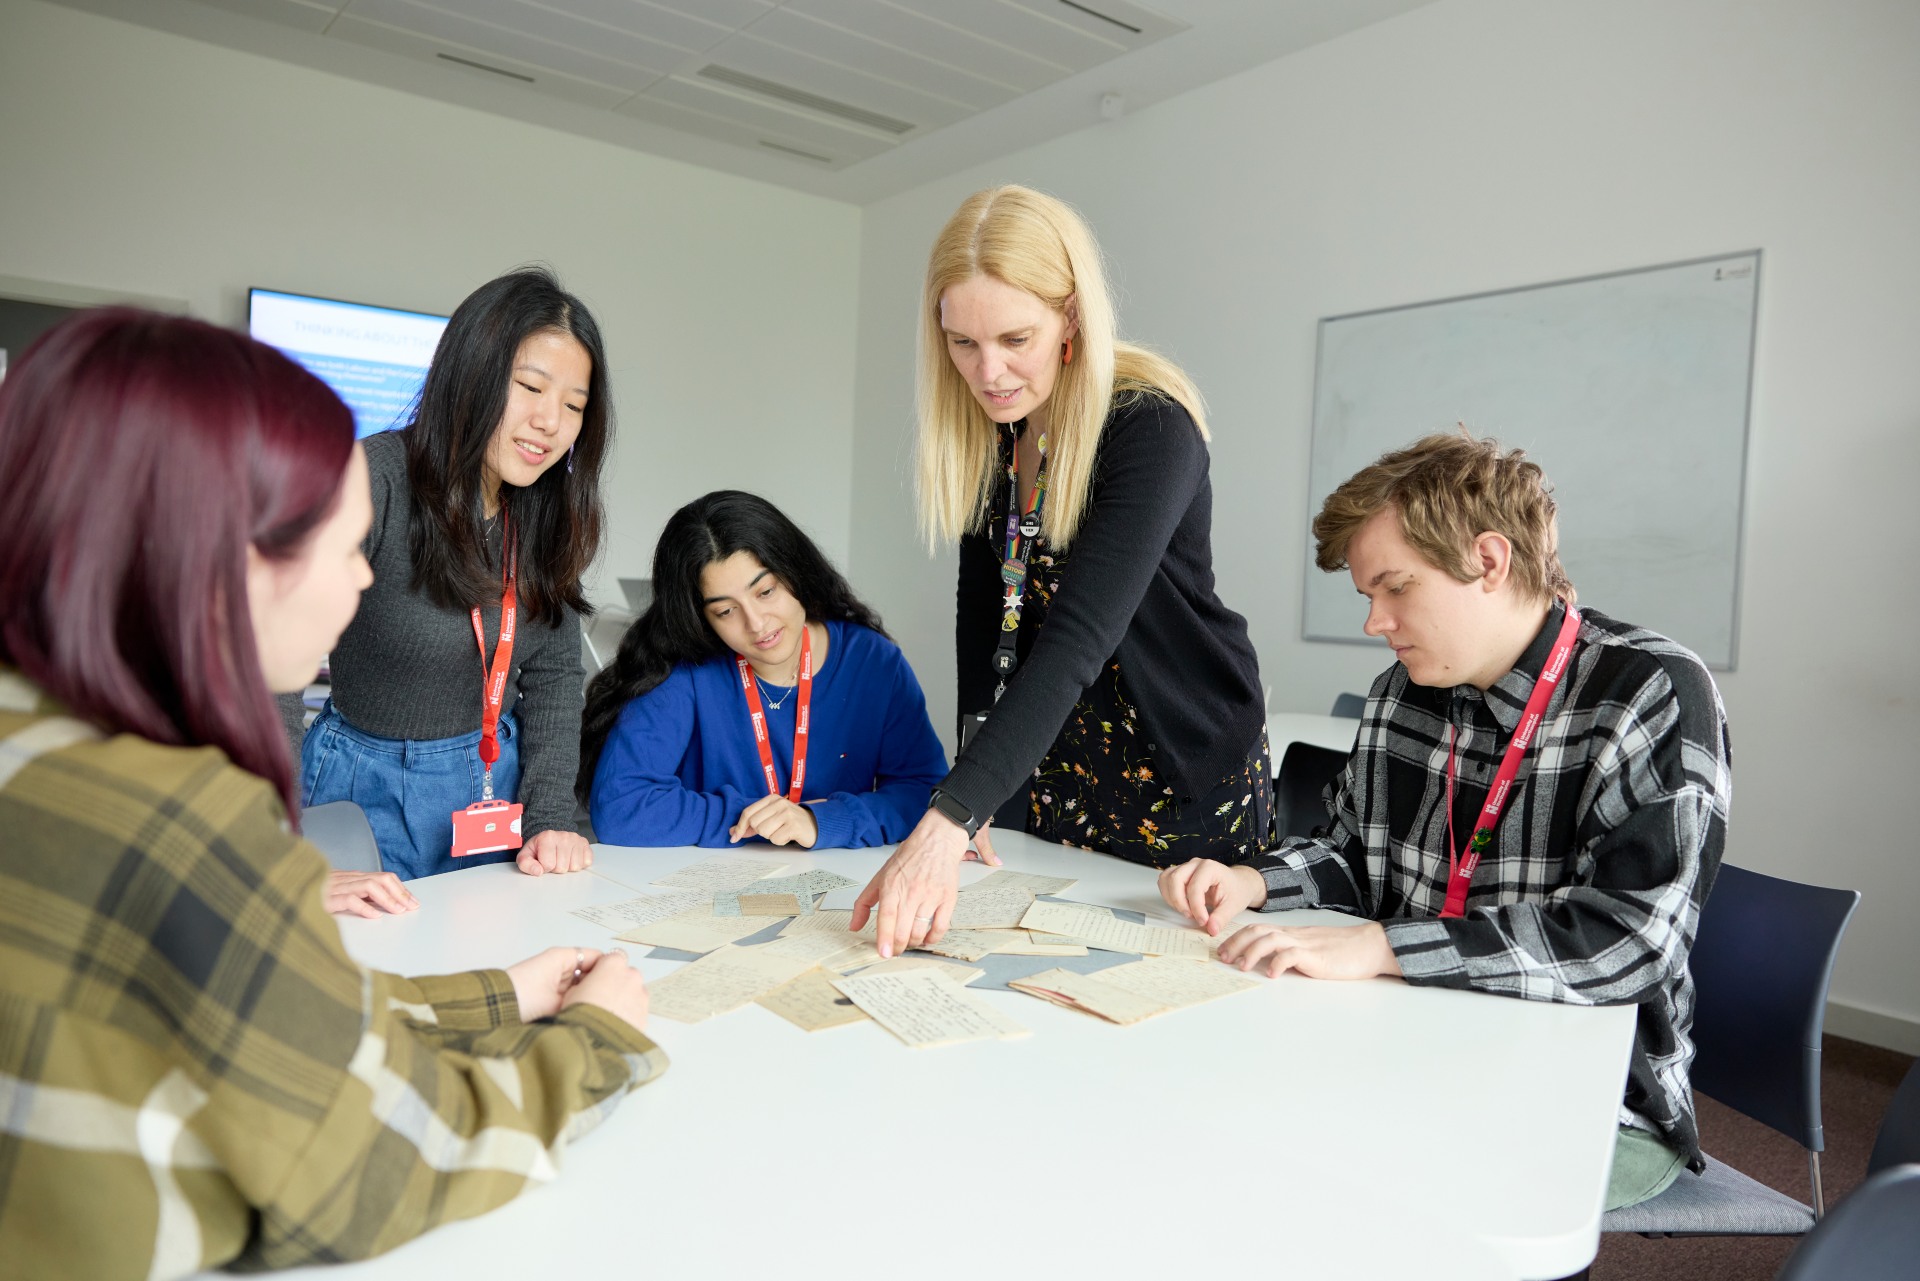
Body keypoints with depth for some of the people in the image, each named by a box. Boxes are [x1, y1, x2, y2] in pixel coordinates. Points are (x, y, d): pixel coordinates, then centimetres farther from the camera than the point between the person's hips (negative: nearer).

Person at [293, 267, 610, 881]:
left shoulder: (549, 510, -4)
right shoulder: (376, 480, -21)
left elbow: (553, 674, 1)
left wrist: (548, 820, -9)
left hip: (501, 775, 5)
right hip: (375, 787, -5)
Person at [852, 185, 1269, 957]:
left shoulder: (1151, 428, -24)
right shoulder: (980, 429, -4)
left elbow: (1079, 635, -35)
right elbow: (982, 602, 0)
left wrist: (949, 820, -42)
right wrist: (973, 779, -8)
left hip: (1186, 766, -5)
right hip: (1051, 758, 5)